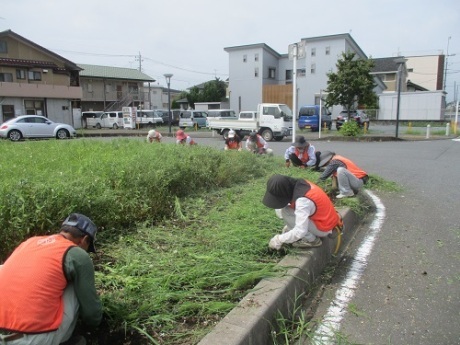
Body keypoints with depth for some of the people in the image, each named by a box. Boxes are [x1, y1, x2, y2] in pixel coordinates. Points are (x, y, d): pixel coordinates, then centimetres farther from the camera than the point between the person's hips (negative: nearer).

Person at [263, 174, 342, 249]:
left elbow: (300, 232, -33)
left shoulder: (302, 200, -33)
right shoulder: (299, 184, -8)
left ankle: (310, 240, -8)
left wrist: (279, 239, -20)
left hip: (323, 227, -8)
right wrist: (289, 225, 8)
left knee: (282, 211, -20)